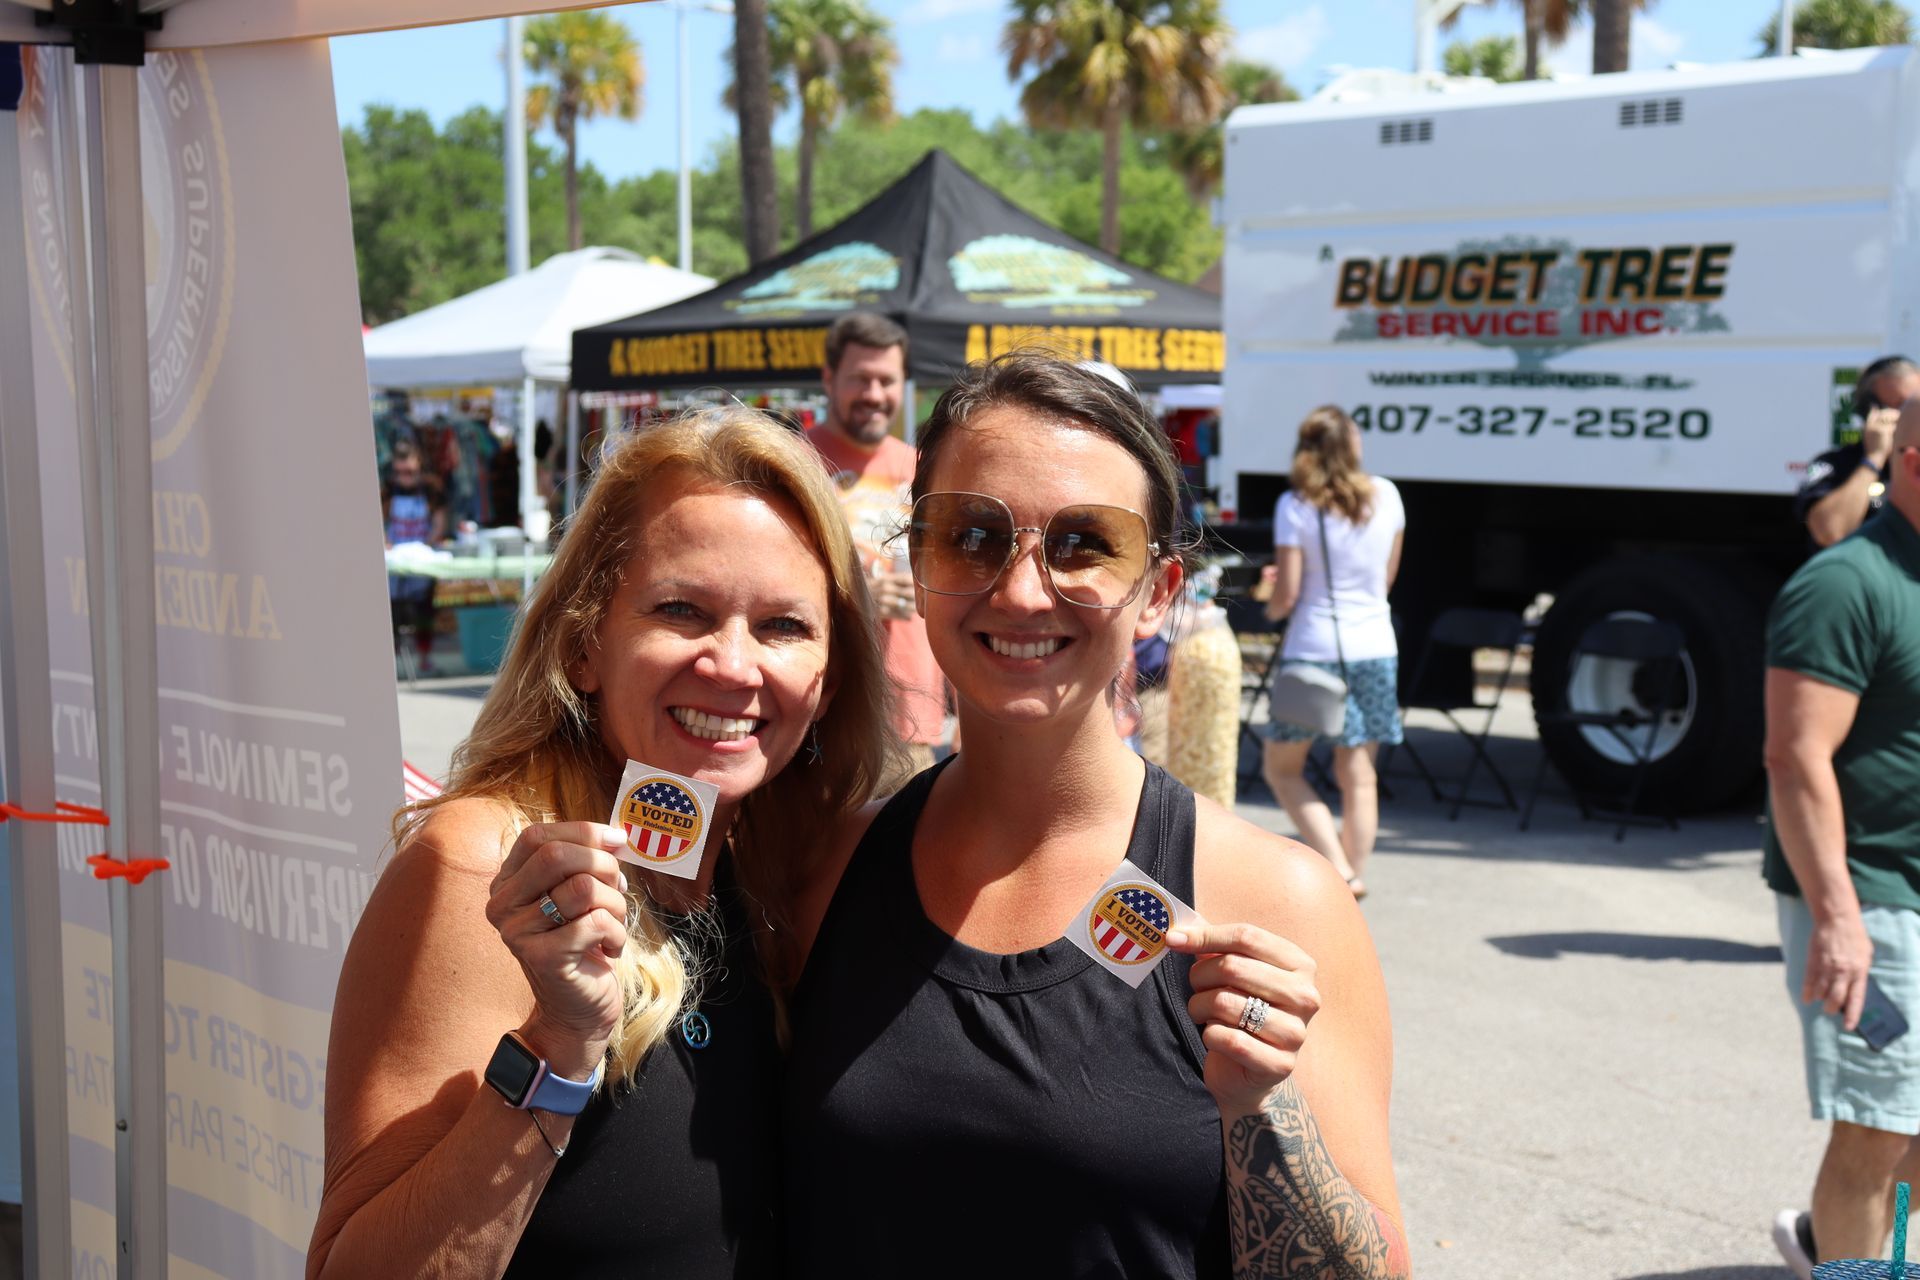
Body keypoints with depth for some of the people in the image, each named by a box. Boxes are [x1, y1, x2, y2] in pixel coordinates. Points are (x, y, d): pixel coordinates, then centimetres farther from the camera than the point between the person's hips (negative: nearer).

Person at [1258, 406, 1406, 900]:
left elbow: (1285, 596, -11)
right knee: (1358, 774, 11)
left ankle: (1338, 869, -4)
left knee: (1282, 767, 10)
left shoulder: (1295, 506, -9)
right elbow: (1387, 577, 14)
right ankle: (1354, 874, 12)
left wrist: (1273, 604, 11)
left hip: (1313, 650, -4)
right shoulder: (1386, 495, 3)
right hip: (1376, 649, 4)